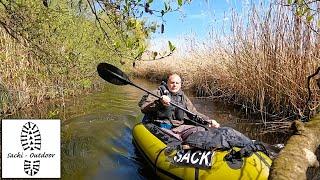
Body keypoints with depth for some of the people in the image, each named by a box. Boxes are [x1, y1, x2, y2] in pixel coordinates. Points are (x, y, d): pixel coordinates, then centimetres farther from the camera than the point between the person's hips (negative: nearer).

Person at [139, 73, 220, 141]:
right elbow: (143, 105, -11)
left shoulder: (183, 97, 20)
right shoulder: (159, 92, 3)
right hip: (161, 127, -5)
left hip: (179, 127, 6)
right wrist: (160, 102, -28)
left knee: (201, 130, -15)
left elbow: (194, 113, 21)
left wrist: (209, 121, 7)